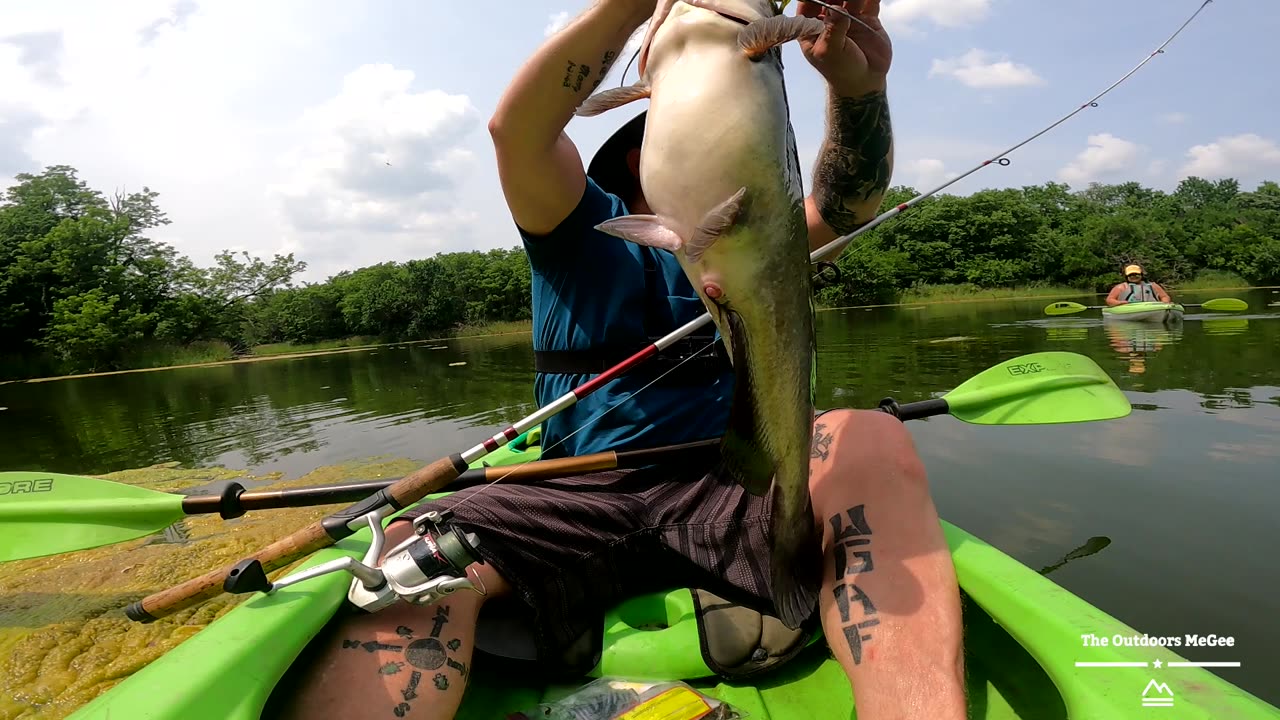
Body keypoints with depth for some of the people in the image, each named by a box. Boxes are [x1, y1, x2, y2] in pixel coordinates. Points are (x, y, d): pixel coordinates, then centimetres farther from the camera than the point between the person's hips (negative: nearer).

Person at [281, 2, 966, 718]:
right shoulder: (584, 229, 11)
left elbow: (848, 203, 3)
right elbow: (516, 128, -8)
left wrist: (859, 82, -16)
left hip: (731, 485, 2)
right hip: (579, 495, -1)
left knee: (871, 442, -28)